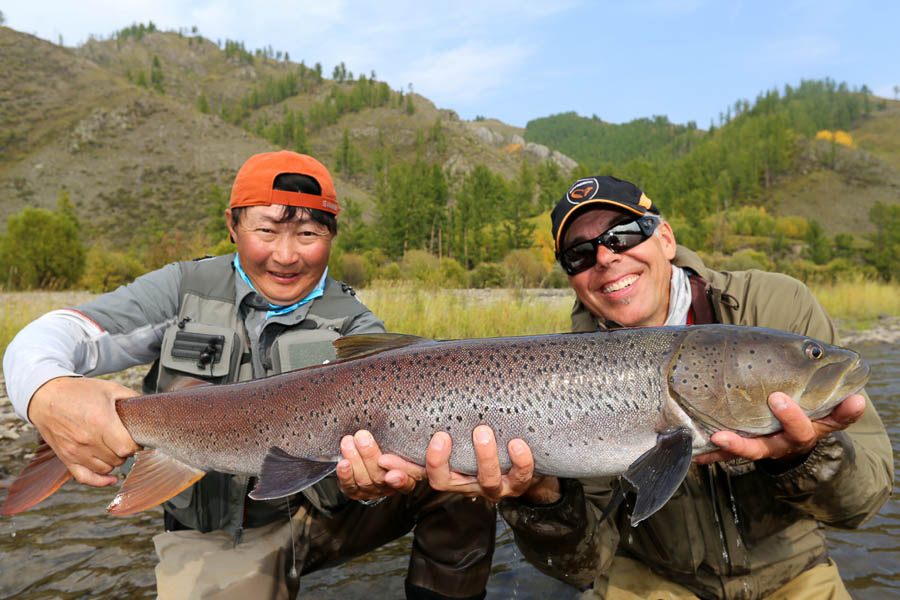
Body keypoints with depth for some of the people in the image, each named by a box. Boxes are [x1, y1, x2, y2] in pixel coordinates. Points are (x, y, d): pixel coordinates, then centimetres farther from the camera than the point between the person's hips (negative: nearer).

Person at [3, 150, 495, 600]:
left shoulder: (354, 327, -6)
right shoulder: (185, 289, -5)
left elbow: (364, 420, -22)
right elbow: (47, 337, -12)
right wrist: (47, 393, -38)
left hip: (323, 509, 1)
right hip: (212, 538, 0)